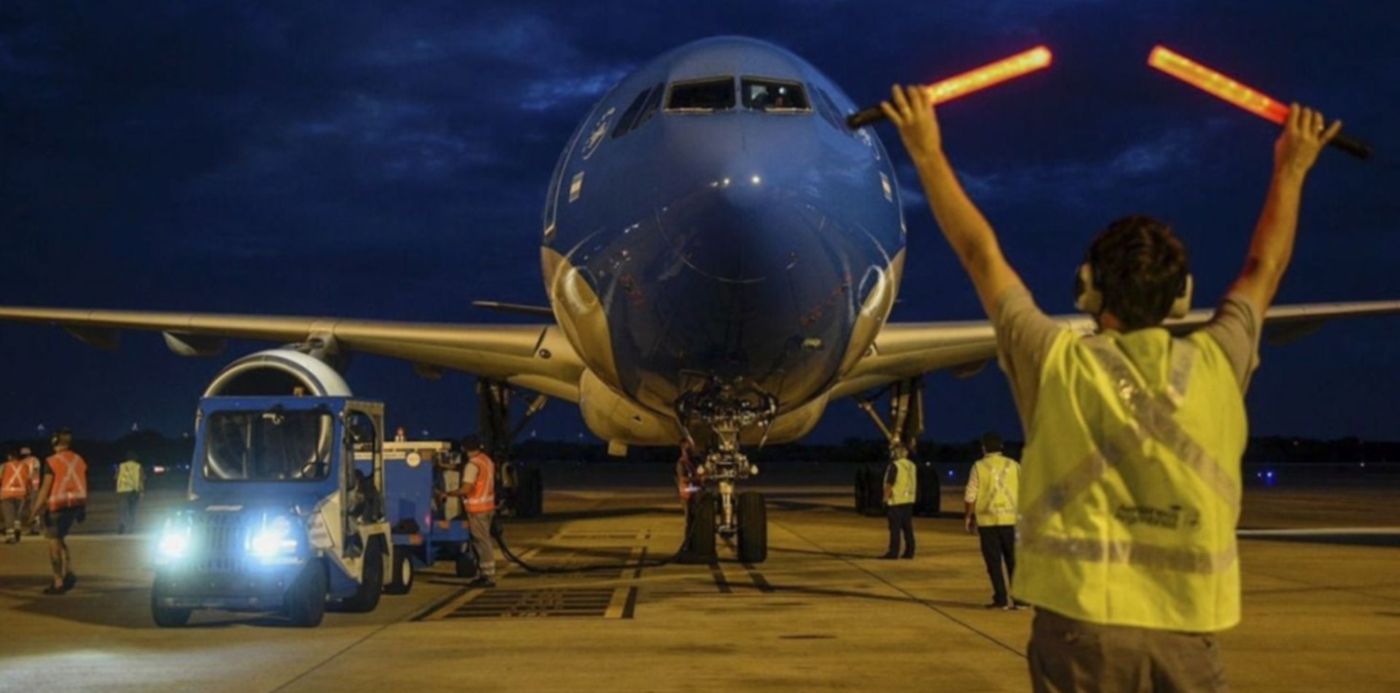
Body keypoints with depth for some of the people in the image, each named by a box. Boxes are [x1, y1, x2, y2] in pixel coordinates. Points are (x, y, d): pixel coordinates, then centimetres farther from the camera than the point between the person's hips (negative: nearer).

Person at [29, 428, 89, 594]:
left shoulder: (52, 461, -10)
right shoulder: (79, 460, 8)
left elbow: (46, 487, -12)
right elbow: (83, 486, 11)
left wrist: (38, 506, -7)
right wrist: (83, 507, 18)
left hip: (58, 505, -6)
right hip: (76, 503, 6)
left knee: (54, 542, 3)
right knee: (60, 539, 20)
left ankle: (58, 583, 4)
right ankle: (68, 573, 3)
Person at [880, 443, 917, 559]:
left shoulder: (894, 466, -13)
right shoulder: (912, 466, 12)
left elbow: (889, 485, -15)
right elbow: (915, 485, 17)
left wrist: (886, 499, -9)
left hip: (896, 501, -8)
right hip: (909, 501, 8)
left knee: (895, 528, -7)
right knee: (908, 527, 9)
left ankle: (893, 552, -7)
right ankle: (909, 552, 10)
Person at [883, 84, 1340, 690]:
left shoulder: (1059, 364, -4)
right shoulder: (1216, 365, 1)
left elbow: (981, 254, 4)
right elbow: (1264, 268, 18)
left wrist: (929, 155, 14)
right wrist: (1292, 169, 31)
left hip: (1082, 622, -1)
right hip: (1184, 633, 2)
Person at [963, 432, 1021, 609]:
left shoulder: (979, 467, -2)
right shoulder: (1014, 465, 5)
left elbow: (970, 496, -3)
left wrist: (968, 517, 7)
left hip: (988, 520, -2)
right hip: (1011, 519, 2)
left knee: (994, 561, 4)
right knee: (1013, 560, 10)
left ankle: (1001, 599, 1)